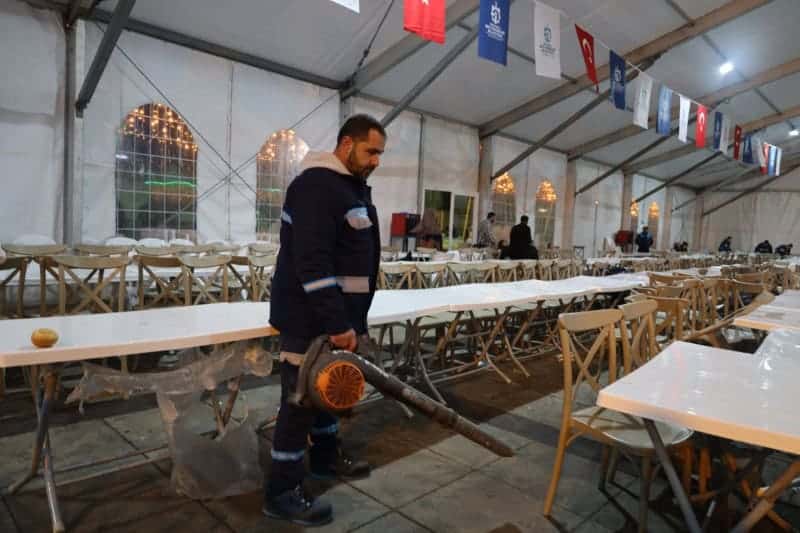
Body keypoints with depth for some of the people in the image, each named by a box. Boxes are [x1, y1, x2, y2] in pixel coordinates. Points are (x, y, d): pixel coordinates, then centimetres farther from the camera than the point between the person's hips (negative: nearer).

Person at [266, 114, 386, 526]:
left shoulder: (352, 186, 16)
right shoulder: (317, 185, -17)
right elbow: (311, 263, -26)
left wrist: (348, 319, 18)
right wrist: (336, 323, -26)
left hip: (333, 315, 10)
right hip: (309, 319, -10)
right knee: (300, 399, -1)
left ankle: (325, 457, 39)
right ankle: (282, 493, 13)